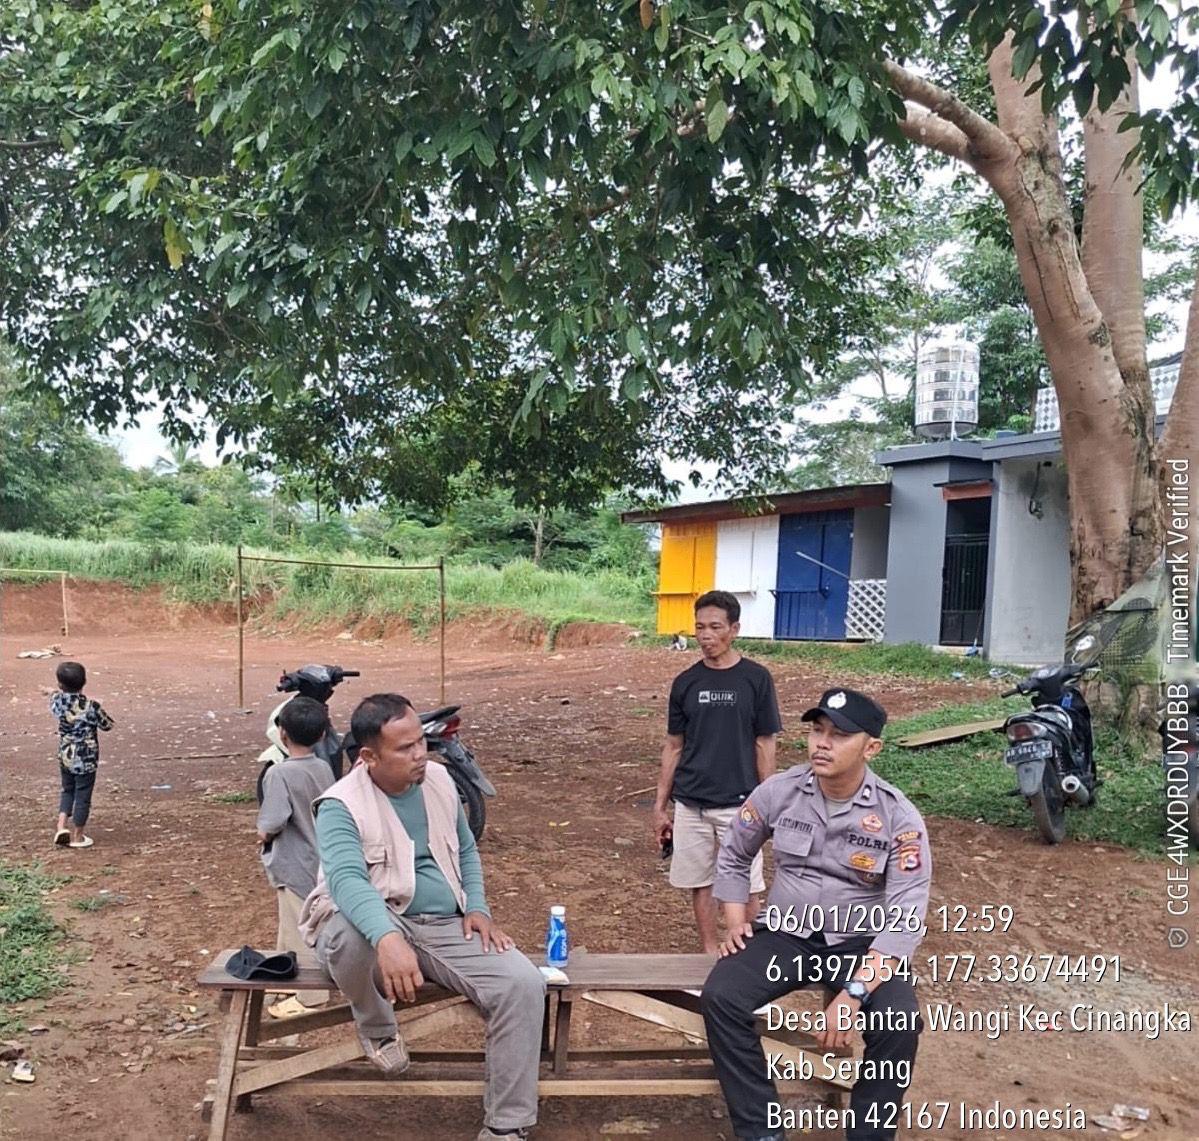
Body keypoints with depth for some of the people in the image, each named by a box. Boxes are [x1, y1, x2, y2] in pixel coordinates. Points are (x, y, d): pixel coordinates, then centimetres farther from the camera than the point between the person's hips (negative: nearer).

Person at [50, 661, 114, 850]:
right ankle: (77, 837, 19)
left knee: (67, 790, 25)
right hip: (86, 759, -4)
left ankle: (61, 825, 11)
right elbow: (107, 726, -7)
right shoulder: (91, 706, -22)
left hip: (65, 757, 4)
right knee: (82, 796, 9)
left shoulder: (57, 701, -10)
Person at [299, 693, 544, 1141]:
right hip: (371, 925, -4)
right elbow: (347, 880, -34)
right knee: (348, 930, -41)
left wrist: (478, 908, 0)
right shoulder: (341, 806, -16)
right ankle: (377, 1029, -8)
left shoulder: (438, 779, 3)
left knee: (524, 984, -18)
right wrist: (387, 939, -52)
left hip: (447, 927, 5)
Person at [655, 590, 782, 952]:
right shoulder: (686, 682, 3)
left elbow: (764, 744, -2)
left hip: (739, 802, -3)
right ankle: (710, 953, 26)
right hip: (691, 803, 3)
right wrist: (660, 804, 7)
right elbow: (673, 746, 8)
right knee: (700, 882, 11)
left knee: (746, 886, 2)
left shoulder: (756, 678, -5)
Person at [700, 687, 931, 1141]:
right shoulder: (778, 791, -7)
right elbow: (733, 856, 11)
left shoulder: (898, 816, -15)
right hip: (785, 934, 2)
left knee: (900, 1021, -30)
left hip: (861, 943, -2)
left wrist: (855, 992, -29)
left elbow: (906, 917, -19)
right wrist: (736, 923, -2)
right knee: (719, 998, -23)